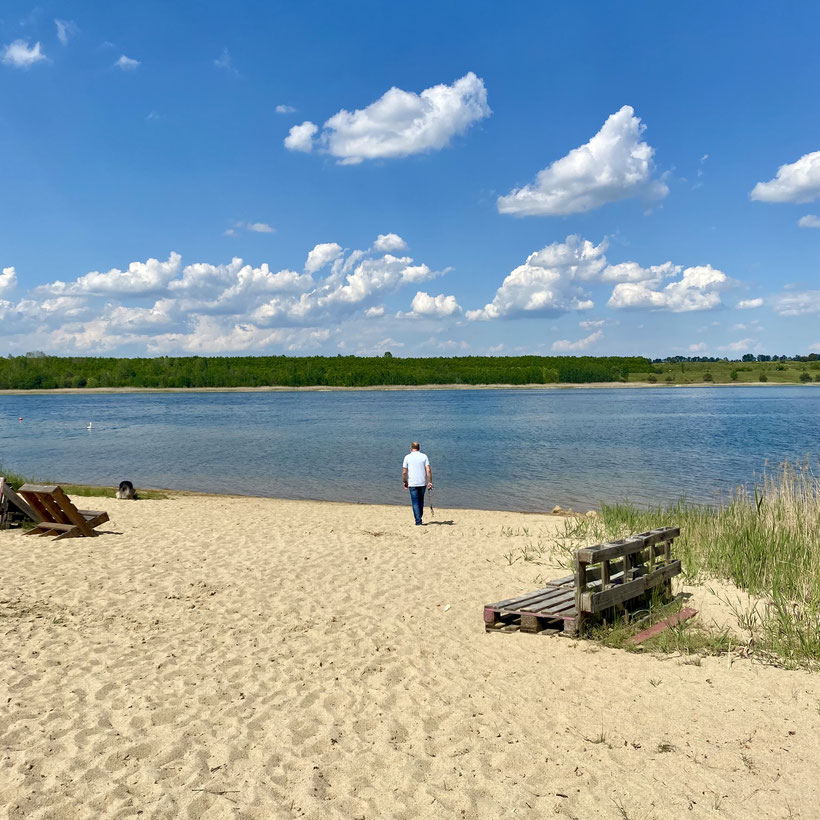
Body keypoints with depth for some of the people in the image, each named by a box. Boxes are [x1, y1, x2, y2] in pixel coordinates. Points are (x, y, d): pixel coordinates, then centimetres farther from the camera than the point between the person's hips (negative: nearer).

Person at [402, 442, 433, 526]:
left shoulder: (407, 457, -1)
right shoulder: (424, 456, 3)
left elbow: (404, 472, -3)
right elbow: (428, 470, -6)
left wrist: (404, 482, 11)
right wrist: (430, 482, -3)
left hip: (412, 483, -2)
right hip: (423, 483, 2)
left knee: (415, 502, 1)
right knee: (421, 500, 21)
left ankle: (418, 521, -5)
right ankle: (419, 517, 26)